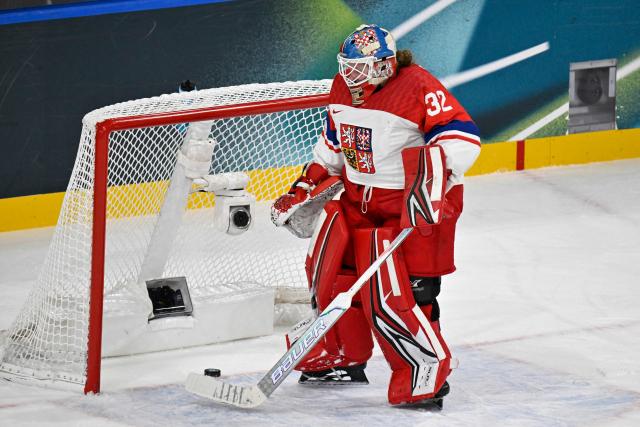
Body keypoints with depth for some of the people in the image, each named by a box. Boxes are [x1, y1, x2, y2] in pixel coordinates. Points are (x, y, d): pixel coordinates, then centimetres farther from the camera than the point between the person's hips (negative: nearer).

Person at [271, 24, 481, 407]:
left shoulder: (419, 87, -22)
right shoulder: (344, 89, 3)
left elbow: (463, 137, -27)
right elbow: (333, 145, 20)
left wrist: (436, 171, -40)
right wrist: (306, 188, 19)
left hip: (413, 204, -9)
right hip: (359, 197, 9)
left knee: (395, 293, -17)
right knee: (330, 270, 14)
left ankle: (429, 373, -7)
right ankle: (343, 359, 33)